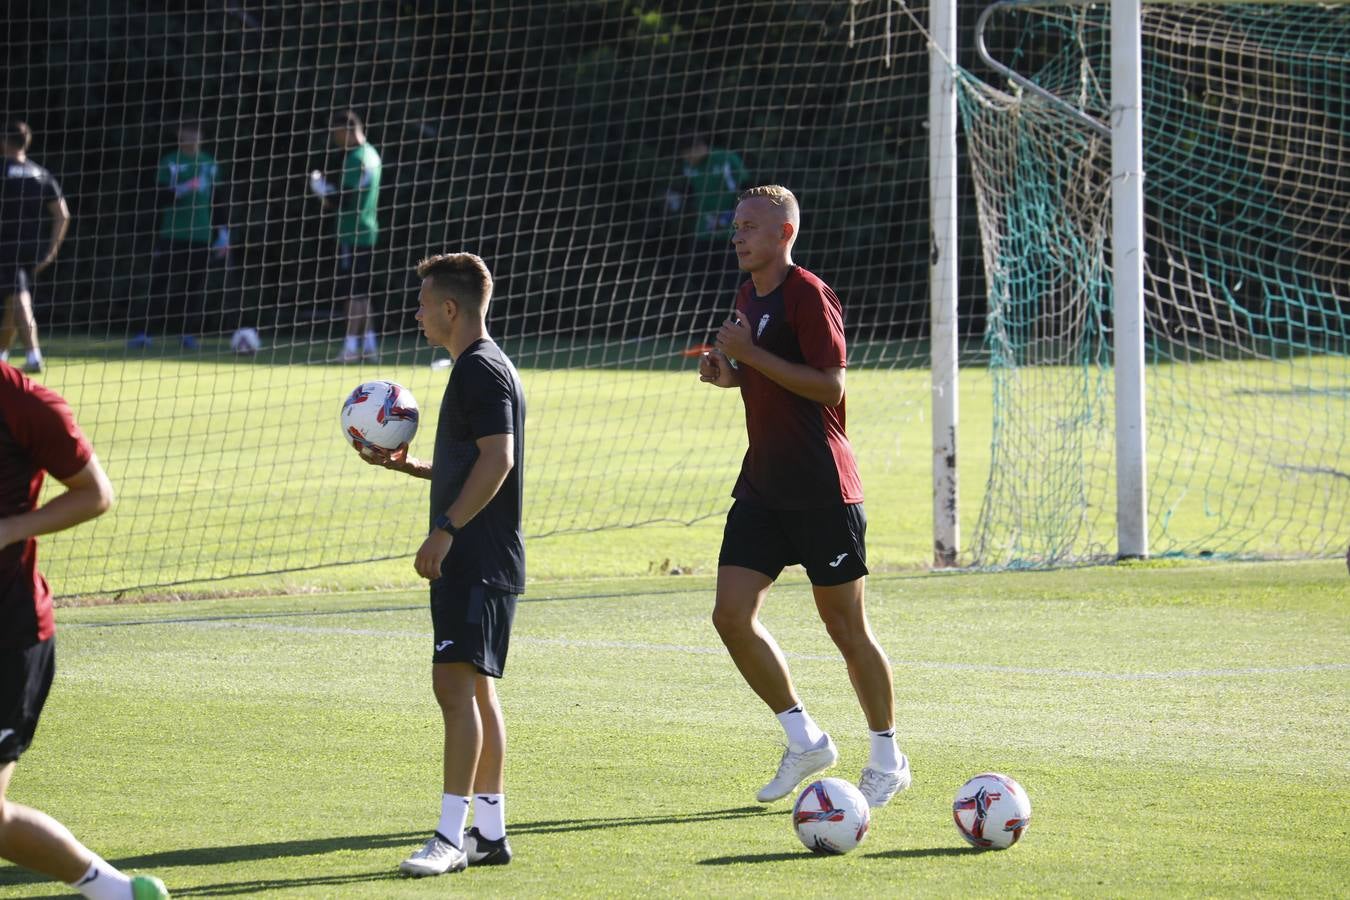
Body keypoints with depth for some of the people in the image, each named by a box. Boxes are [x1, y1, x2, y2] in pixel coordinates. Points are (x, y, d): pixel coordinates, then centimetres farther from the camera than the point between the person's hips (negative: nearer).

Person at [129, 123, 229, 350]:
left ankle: (188, 333, 10)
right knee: (161, 285, -7)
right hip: (171, 235, -2)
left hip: (201, 236, 2)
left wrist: (223, 235, 10)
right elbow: (162, 196, -7)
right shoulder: (169, 163, 2)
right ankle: (144, 333, -6)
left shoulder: (210, 165, 11)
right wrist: (184, 189, -24)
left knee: (196, 286, -1)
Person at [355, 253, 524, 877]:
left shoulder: (484, 371, -13)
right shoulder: (474, 369, 19)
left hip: (479, 562, -11)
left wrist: (445, 530, -25)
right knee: (475, 690, 13)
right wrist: (403, 464, 20)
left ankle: (450, 837, -17)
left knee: (455, 684, -14)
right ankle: (489, 833, 17)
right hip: (472, 562, 11)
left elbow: (497, 460, -23)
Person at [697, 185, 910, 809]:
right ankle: (804, 740, 12)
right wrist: (731, 375, 6)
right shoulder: (749, 296, 14)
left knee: (845, 626, 0)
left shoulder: (809, 296, -13)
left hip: (821, 488, -8)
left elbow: (830, 385, -20)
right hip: (764, 486, 8)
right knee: (731, 615, -2)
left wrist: (751, 356, -21)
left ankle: (888, 759, 15)